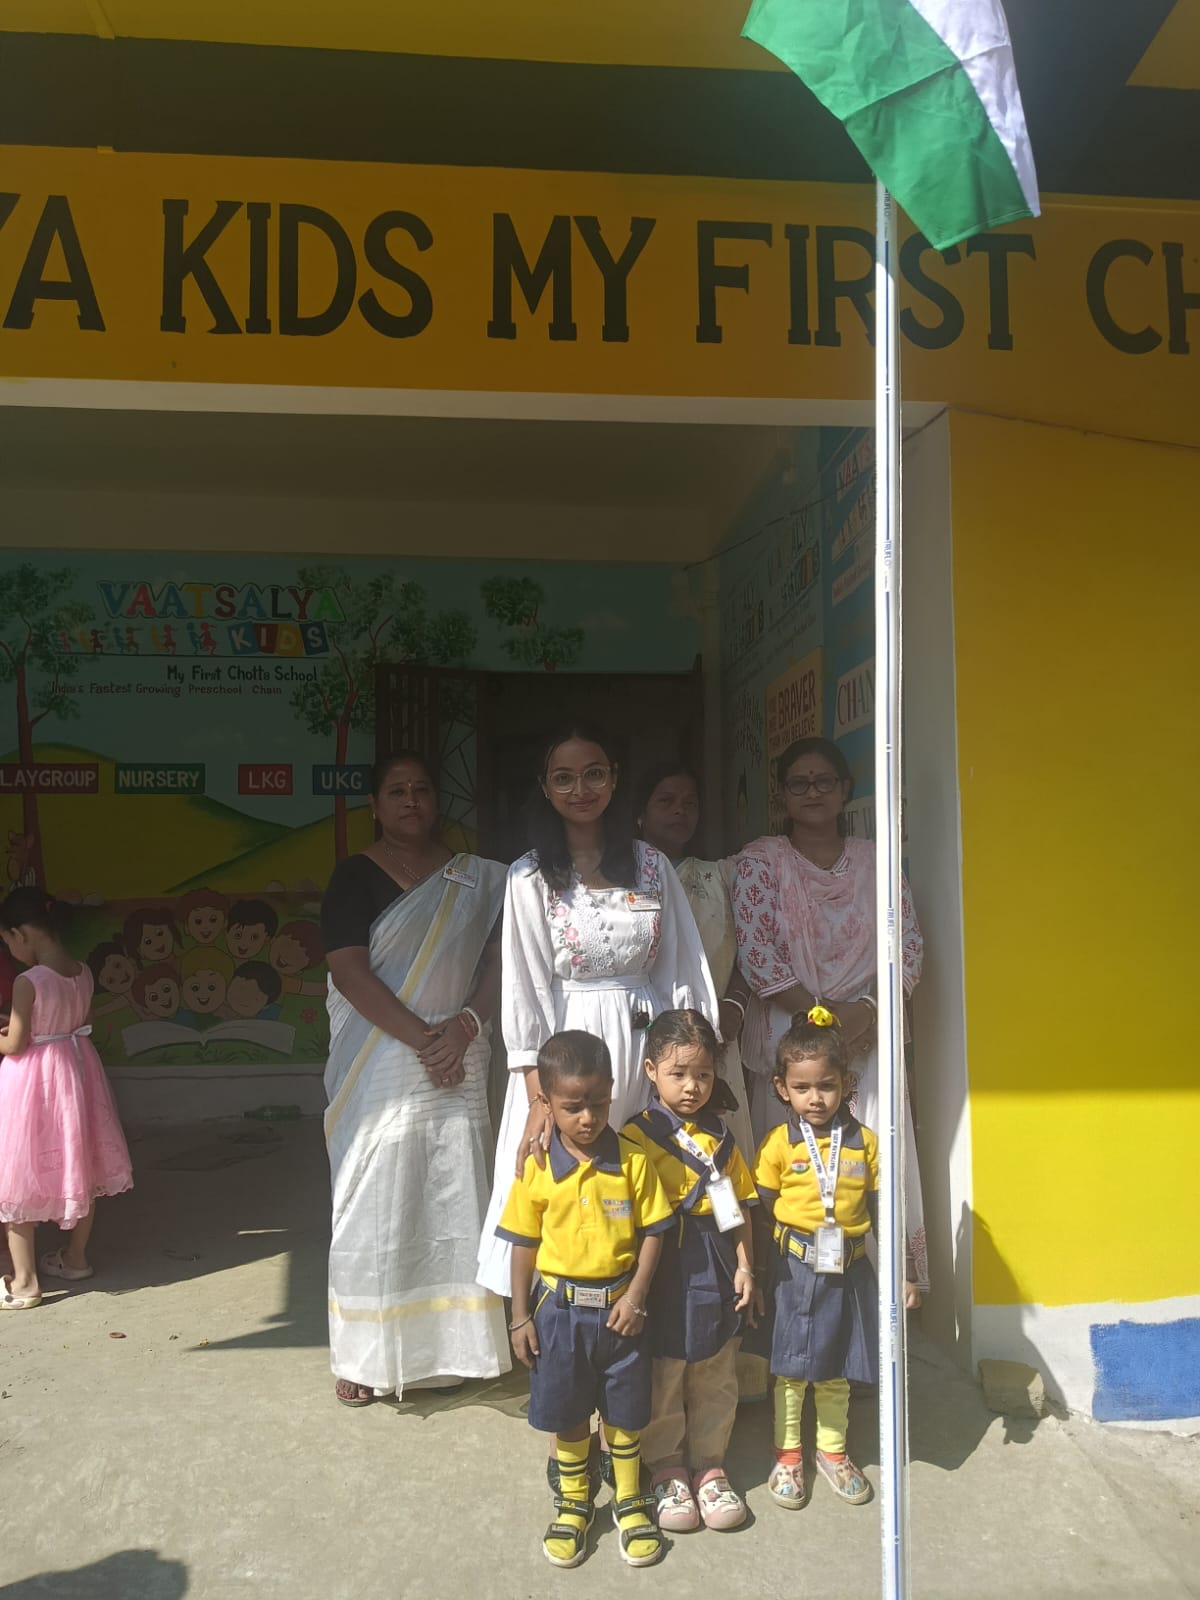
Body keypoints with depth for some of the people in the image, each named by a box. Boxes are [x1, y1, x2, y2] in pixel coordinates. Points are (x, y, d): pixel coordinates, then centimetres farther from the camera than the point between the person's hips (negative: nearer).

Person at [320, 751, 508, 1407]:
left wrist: (467, 1024, -13)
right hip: (379, 1071, -3)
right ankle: (362, 1353, 19)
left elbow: (497, 959, 5)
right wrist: (422, 1038, -17)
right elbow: (349, 972, -11)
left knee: (453, 1202, 8)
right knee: (372, 1206, 4)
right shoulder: (355, 877, -2)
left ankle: (449, 1345, 23)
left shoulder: (475, 878, 9)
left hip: (458, 1067, 3)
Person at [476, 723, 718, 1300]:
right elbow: (524, 988, -5)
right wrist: (538, 1097, -12)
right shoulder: (531, 876, -1)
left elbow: (683, 970, 8)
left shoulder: (651, 865, 7)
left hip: (645, 1045, 3)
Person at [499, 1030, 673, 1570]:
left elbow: (652, 1231, -5)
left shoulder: (633, 1159, -11)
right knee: (567, 1413, 16)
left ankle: (629, 1501, 37)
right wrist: (520, 1316, -1)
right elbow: (523, 1244, -3)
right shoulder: (538, 1168, -10)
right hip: (559, 1307, 0)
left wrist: (635, 1297, -11)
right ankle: (573, 1502, 38)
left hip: (619, 1306, 0)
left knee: (624, 1410, 15)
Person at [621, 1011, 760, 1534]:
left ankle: (709, 1467, 33)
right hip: (663, 1270, -4)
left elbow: (737, 1208, 8)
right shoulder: (637, 1135, -11)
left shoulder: (720, 1136, 5)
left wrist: (744, 1267, 3)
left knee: (716, 1380, 16)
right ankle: (666, 1471, 29)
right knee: (662, 1378, 10)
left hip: (716, 1270, 5)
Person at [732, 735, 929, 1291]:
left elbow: (908, 949, 5)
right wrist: (823, 1015, -11)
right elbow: (757, 957, -8)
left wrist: (866, 1010, -10)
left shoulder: (875, 861, 8)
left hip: (865, 1032, 3)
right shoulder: (759, 861, -1)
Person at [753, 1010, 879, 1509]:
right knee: (791, 1369, 10)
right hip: (794, 1270, -2)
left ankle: (832, 1450, 35)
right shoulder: (779, 1143, -7)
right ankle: (787, 1455, 28)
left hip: (849, 1270, 2)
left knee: (837, 1370, 16)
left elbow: (881, 1210, 4)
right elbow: (762, 1215, -3)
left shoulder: (863, 1140, -2)